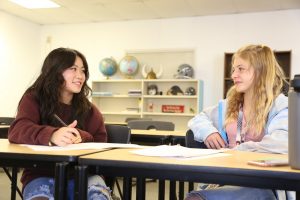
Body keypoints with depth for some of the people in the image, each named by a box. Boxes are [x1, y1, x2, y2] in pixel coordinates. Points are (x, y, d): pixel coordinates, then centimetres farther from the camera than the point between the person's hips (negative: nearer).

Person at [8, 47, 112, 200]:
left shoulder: (89, 110, 10)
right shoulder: (33, 99, 1)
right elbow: (17, 130, -17)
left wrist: (83, 139, -17)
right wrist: (51, 135, -38)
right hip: (42, 176, -1)